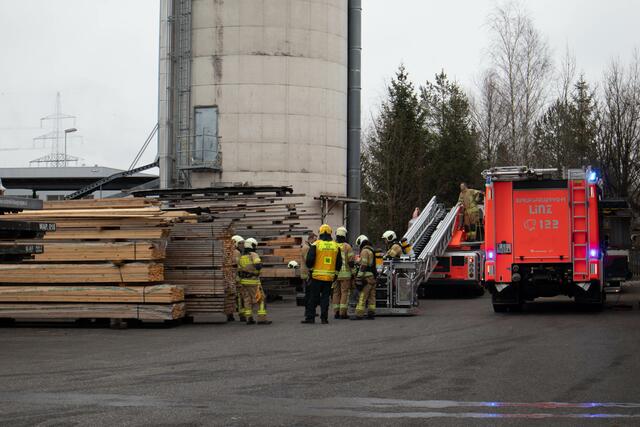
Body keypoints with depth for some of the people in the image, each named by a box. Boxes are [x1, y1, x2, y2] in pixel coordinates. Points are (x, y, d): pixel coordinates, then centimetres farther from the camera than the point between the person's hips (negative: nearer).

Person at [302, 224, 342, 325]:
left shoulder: (316, 245, -5)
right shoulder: (336, 246, 6)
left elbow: (309, 260, -7)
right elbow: (339, 262, 10)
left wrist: (310, 268, 12)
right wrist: (335, 274, 20)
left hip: (317, 276, -2)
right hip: (330, 277, 2)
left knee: (314, 297, 3)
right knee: (325, 297, 7)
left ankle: (310, 317, 3)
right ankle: (324, 318, 5)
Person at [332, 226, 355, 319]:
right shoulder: (347, 247, -5)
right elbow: (351, 262, -7)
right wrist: (353, 273, 0)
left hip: (334, 273, 3)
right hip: (345, 274, -3)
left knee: (336, 293, 9)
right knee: (345, 292, 0)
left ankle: (336, 312, 7)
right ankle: (343, 313, -5)